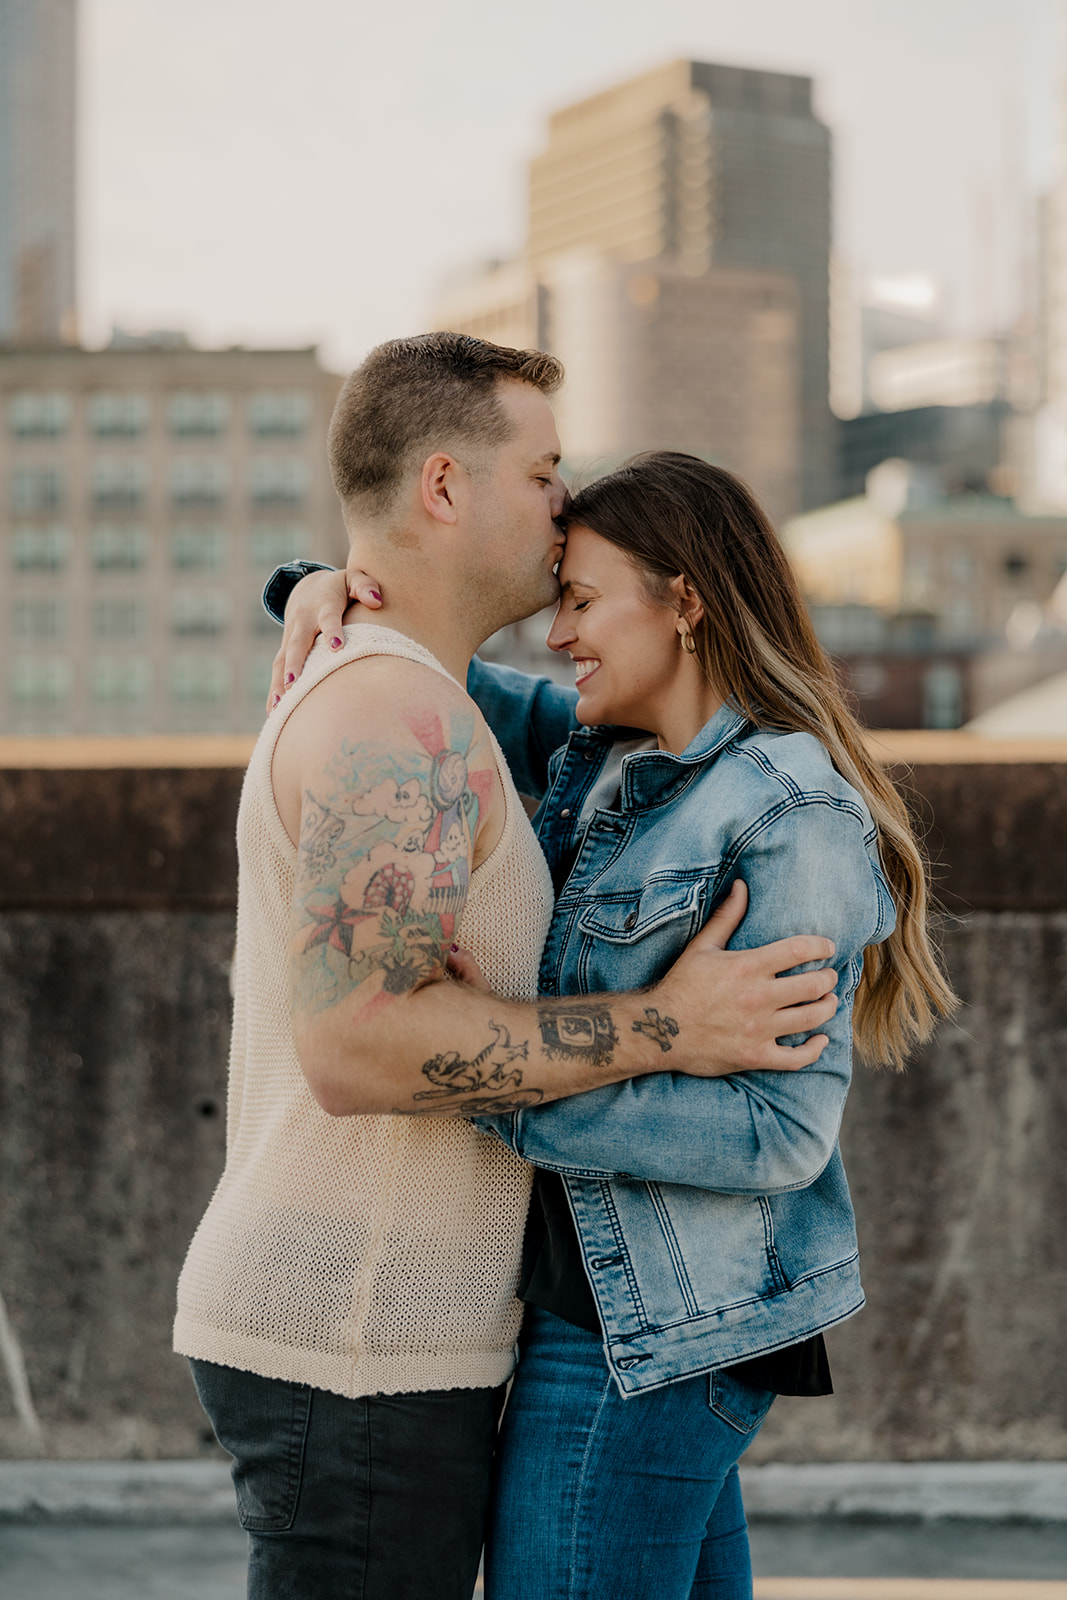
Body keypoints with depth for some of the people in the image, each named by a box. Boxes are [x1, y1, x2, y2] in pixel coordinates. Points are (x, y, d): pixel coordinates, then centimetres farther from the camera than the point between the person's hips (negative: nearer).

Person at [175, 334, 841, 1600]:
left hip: (369, 1331, 10)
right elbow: (356, 1046, -26)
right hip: (354, 1351, -10)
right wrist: (660, 1030, -21)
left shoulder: (372, 704, 16)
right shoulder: (397, 712, -18)